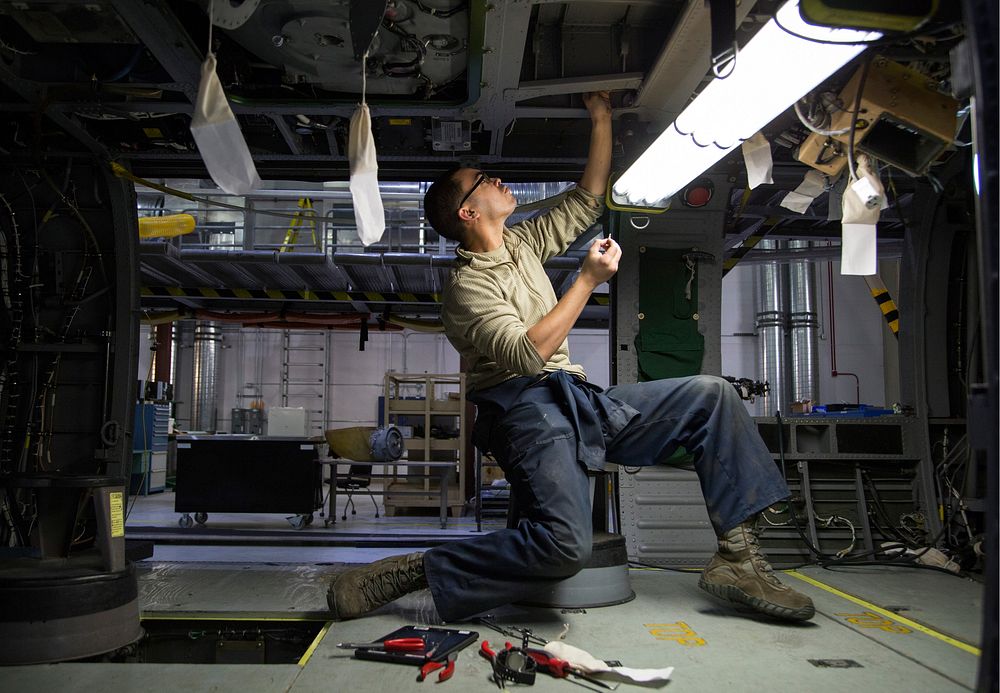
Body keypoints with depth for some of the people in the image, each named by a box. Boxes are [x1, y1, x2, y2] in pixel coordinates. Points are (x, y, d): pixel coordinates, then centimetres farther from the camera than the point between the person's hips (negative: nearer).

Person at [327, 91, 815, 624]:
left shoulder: (522, 244, 20)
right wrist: (588, 279, -14)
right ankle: (410, 573, -18)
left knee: (712, 395, -2)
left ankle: (737, 556, -8)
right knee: (565, 545, -33)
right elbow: (527, 354, -19)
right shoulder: (467, 284, -4)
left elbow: (587, 201, 27)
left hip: (579, 400, 9)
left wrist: (601, 119, 20)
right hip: (528, 408, -8)